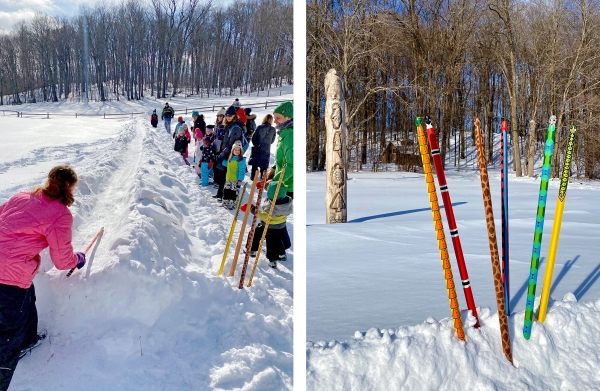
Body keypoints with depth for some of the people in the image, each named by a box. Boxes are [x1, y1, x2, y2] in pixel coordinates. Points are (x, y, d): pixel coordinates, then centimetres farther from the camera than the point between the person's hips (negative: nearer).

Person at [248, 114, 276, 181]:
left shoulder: (260, 127, -12)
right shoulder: (273, 129, -6)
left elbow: (253, 138, -4)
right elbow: (272, 141, 5)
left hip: (257, 149, -2)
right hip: (266, 150, 2)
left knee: (254, 165, 10)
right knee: (264, 166, 11)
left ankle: (253, 178, 12)